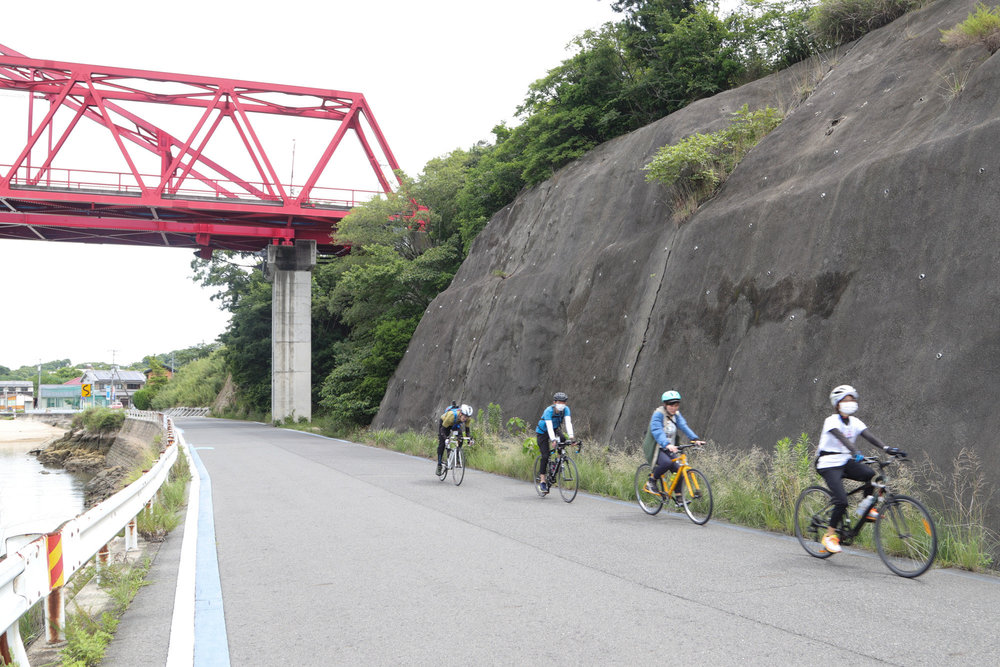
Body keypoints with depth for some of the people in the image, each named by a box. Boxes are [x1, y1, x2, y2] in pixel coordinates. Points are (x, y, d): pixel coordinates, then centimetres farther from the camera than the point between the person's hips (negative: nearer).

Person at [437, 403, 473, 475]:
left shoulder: (468, 417, -30)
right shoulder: (452, 415, -43)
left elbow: (467, 428, -12)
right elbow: (443, 428, -34)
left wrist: (468, 436, -27)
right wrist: (445, 437, -48)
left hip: (455, 424, 4)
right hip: (443, 422, -4)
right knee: (442, 444, -11)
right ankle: (439, 465, -2)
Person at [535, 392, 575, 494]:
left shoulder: (565, 409, -19)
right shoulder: (549, 411, -30)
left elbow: (568, 422, -30)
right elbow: (549, 426, -41)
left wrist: (571, 436, -46)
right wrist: (553, 440, -55)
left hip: (555, 429, 4)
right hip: (543, 432, -4)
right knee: (545, 456, -12)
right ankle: (542, 481, -5)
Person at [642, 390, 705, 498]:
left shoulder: (676, 414, 5)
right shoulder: (658, 414, -17)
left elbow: (684, 426, -7)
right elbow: (657, 431, -30)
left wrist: (695, 439, -23)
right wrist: (666, 444, -47)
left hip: (669, 449, 7)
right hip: (656, 448, -7)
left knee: (680, 470, -10)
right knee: (667, 463, -33)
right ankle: (651, 482, -9)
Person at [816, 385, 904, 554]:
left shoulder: (855, 422, 5)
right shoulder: (831, 421, -14)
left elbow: (869, 436, -9)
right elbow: (842, 438, -32)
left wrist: (886, 448, -27)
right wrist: (856, 453, -49)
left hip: (845, 462, 6)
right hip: (829, 464, -6)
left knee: (871, 474, -24)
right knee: (842, 501, -20)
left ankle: (866, 508, -2)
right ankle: (829, 535, -4)